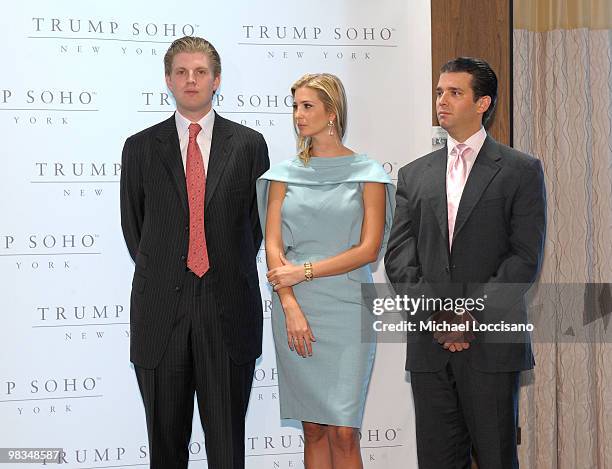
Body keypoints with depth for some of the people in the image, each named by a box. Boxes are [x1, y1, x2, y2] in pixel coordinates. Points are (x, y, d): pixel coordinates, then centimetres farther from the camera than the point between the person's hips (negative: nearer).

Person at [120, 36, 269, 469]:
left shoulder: (249, 144, 5)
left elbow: (258, 221, 11)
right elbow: (134, 225, 13)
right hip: (160, 313, 1)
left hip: (228, 311, -1)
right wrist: (161, 275, 10)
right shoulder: (141, 148, 7)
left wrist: (230, 270, 8)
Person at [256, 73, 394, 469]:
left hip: (347, 308, -2)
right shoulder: (285, 174, 10)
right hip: (294, 310, 3)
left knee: (344, 432, -7)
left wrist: (303, 271, -10)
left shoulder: (367, 174, 3)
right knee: (314, 429, 5)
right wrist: (290, 305, -10)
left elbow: (369, 248, -6)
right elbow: (273, 245, 3)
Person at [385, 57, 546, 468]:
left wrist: (472, 313, -13)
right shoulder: (414, 175, 13)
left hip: (492, 342, -3)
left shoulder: (521, 170, 2)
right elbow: (398, 257, 7)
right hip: (429, 344, 3)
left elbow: (525, 258, -6)